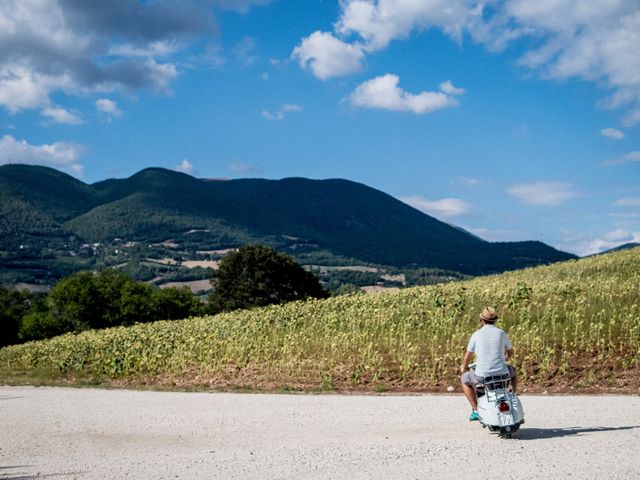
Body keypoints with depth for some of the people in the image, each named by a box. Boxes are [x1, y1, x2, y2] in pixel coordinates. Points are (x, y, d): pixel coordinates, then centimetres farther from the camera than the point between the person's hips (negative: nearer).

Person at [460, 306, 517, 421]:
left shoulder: (476, 335, -2)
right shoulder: (502, 333, 2)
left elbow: (467, 357, 6)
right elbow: (510, 352, 19)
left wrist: (464, 367, 28)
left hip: (482, 376, -2)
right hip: (502, 374, 2)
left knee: (465, 380, 27)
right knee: (513, 372, 35)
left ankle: (476, 410, 17)